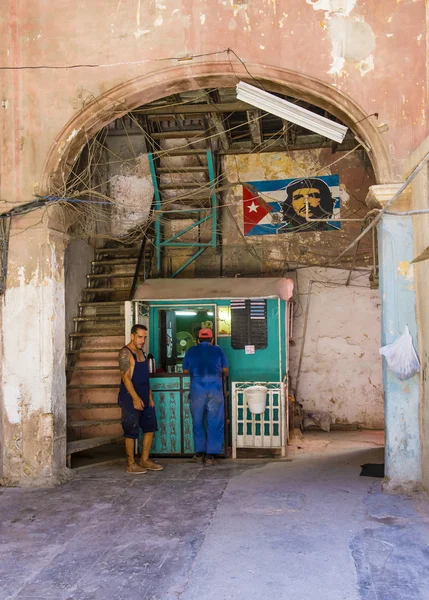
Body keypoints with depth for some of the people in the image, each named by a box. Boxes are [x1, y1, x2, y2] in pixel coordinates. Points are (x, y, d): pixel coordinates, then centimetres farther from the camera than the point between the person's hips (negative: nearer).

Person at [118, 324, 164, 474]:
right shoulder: (125, 353, -12)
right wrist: (135, 398, -25)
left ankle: (145, 460, 21)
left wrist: (150, 397, 15)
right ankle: (131, 464, 9)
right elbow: (126, 377, -19)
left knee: (150, 428, 11)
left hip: (144, 398, 9)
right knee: (131, 431, -1)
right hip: (131, 398, -9)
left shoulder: (141, 352, 15)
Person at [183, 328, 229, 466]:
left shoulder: (191, 351, 9)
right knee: (214, 423, 5)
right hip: (215, 390, 0)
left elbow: (185, 371, 16)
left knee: (198, 422, 13)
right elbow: (225, 370, 14)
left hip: (197, 390, 1)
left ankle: (199, 453, 20)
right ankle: (210, 455, 4)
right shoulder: (218, 350, 8)